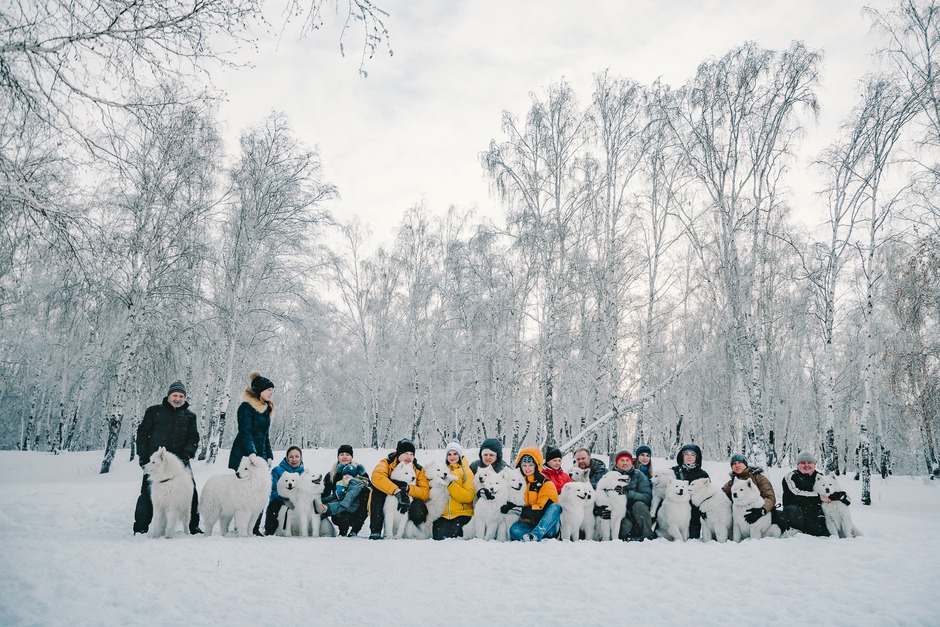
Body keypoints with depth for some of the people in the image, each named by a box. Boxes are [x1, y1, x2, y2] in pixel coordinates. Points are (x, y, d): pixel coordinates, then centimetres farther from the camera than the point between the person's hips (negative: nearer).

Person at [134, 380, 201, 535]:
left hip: (180, 461, 2)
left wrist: (190, 449, -11)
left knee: (190, 492, -3)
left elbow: (193, 436, 11)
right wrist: (143, 456, -2)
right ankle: (141, 527, 15)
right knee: (148, 493, 1)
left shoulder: (189, 416, 13)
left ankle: (193, 526, 8)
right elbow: (142, 433, 6)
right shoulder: (154, 411, 7)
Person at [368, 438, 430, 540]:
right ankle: (375, 532, -26)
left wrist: (408, 489, -31)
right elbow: (377, 476, -32)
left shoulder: (418, 469, -2)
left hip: (405, 506, 2)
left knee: (419, 508, -30)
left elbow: (425, 492, -13)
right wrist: (397, 491, -43)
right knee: (378, 488, -29)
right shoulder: (387, 462, -10)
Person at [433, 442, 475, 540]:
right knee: (439, 536, -21)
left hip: (461, 514, -2)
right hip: (442, 514, 2)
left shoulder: (466, 471, 6)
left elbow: (469, 497, -9)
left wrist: (450, 485, -18)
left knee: (455, 532, -26)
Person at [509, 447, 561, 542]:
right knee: (514, 530, -31)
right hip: (527, 525, 1)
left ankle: (535, 535, -43)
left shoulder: (546, 484, 1)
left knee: (555, 507, -30)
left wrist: (523, 510, -18)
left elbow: (544, 508, -9)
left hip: (547, 526, -1)